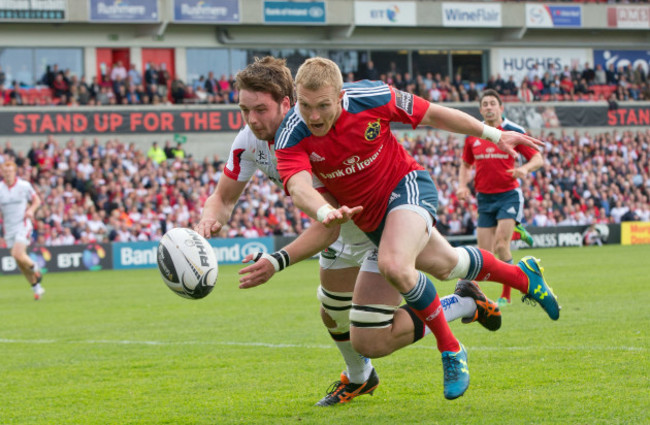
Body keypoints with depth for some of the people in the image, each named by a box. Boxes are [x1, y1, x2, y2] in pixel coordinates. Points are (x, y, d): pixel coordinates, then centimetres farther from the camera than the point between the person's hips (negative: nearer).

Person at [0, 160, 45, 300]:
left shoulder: (24, 185, -5)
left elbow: (36, 200, 7)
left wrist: (31, 210, -13)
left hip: (23, 224, -4)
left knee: (18, 254, -23)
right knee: (20, 262, 6)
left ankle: (34, 267, 7)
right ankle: (36, 287, 20)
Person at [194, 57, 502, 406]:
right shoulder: (250, 141, -15)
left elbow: (328, 226, -37)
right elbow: (223, 197, -5)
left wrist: (279, 261, -50)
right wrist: (210, 220, -30)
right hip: (347, 229, 8)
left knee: (372, 339, -12)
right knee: (334, 316, 22)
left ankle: (467, 304, 7)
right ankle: (359, 378, 54)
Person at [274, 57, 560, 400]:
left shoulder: (371, 98, -25)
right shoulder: (291, 138, -24)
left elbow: (432, 114, -9)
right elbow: (298, 187, -42)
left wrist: (494, 134, -3)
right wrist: (325, 212, -65)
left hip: (406, 184, -4)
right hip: (368, 217, 4)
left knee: (394, 265, -32)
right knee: (445, 264, 22)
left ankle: (451, 351, -11)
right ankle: (521, 274, 51)